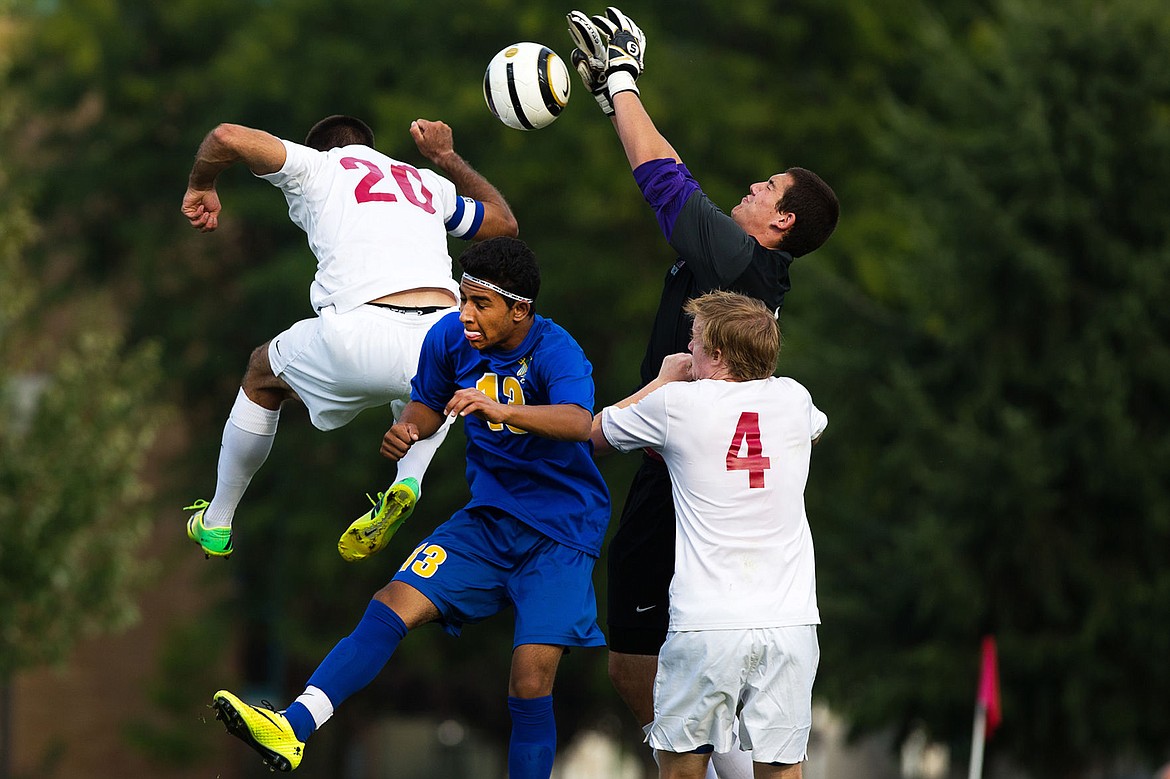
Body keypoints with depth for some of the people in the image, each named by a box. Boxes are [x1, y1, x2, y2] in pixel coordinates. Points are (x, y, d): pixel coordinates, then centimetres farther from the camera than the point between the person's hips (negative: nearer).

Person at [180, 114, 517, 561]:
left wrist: (200, 186, 26)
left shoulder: (316, 167, 18)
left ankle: (216, 523, 39)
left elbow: (227, 138, 5)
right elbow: (505, 223, 45)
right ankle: (409, 481, 13)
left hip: (362, 338, -3)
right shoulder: (429, 184, 29)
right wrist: (447, 158, 55)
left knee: (263, 375, 30)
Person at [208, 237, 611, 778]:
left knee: (531, 679, -17)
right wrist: (406, 429, -7)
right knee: (393, 606, -13)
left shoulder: (555, 352, -21)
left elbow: (580, 423, -41)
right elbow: (427, 404, 17)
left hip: (561, 529, -5)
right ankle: (293, 728, -24)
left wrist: (499, 409, -56)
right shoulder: (451, 338, -3)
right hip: (490, 515, 5)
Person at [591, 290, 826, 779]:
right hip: (789, 621, 3)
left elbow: (595, 434, 17)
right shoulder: (793, 399, 8)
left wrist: (666, 379, 28)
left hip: (706, 624, -3)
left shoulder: (678, 403, -2)